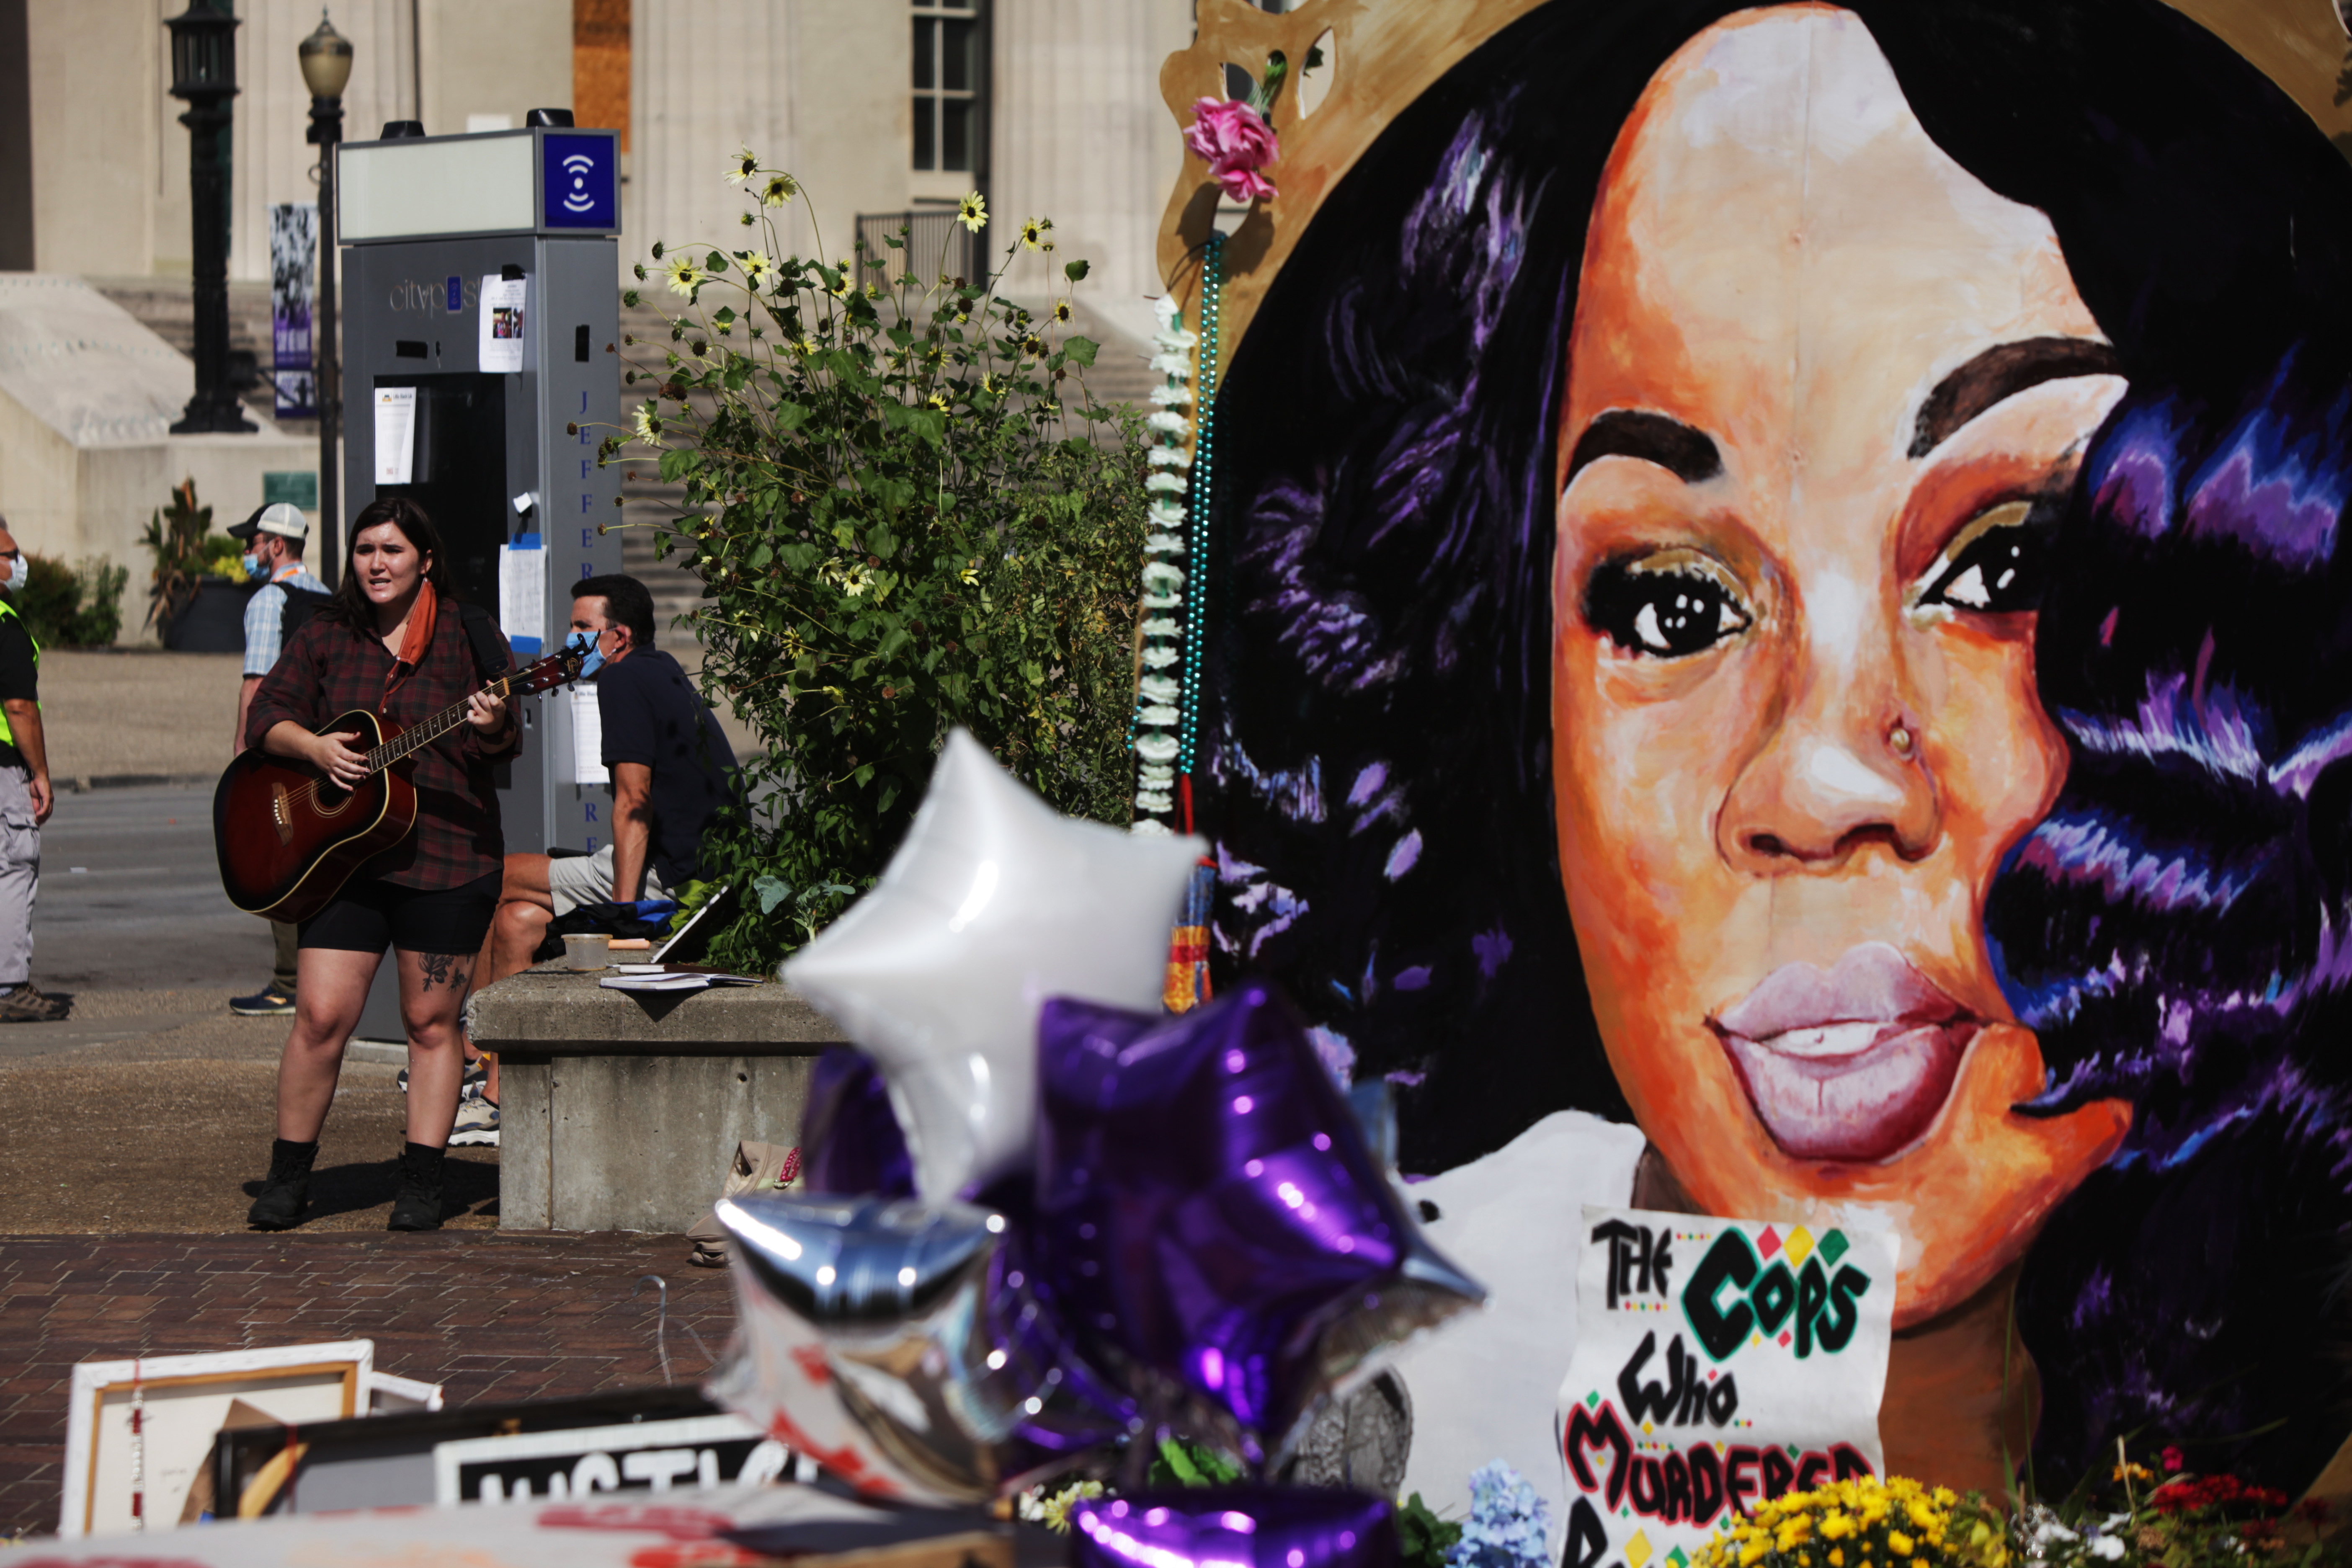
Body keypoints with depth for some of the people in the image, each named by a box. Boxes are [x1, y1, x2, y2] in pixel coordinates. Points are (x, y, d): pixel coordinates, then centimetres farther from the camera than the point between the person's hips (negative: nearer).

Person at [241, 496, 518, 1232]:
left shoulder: (468, 634, 1)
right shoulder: (327, 635, 9)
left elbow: (505, 744, -4)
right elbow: (266, 715, 8)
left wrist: (493, 727, -27)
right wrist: (314, 747, -11)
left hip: (447, 853, -2)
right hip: (343, 853, 2)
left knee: (431, 1022, 4)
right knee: (321, 1014, -4)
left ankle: (421, 1184, 12)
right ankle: (287, 1176, 8)